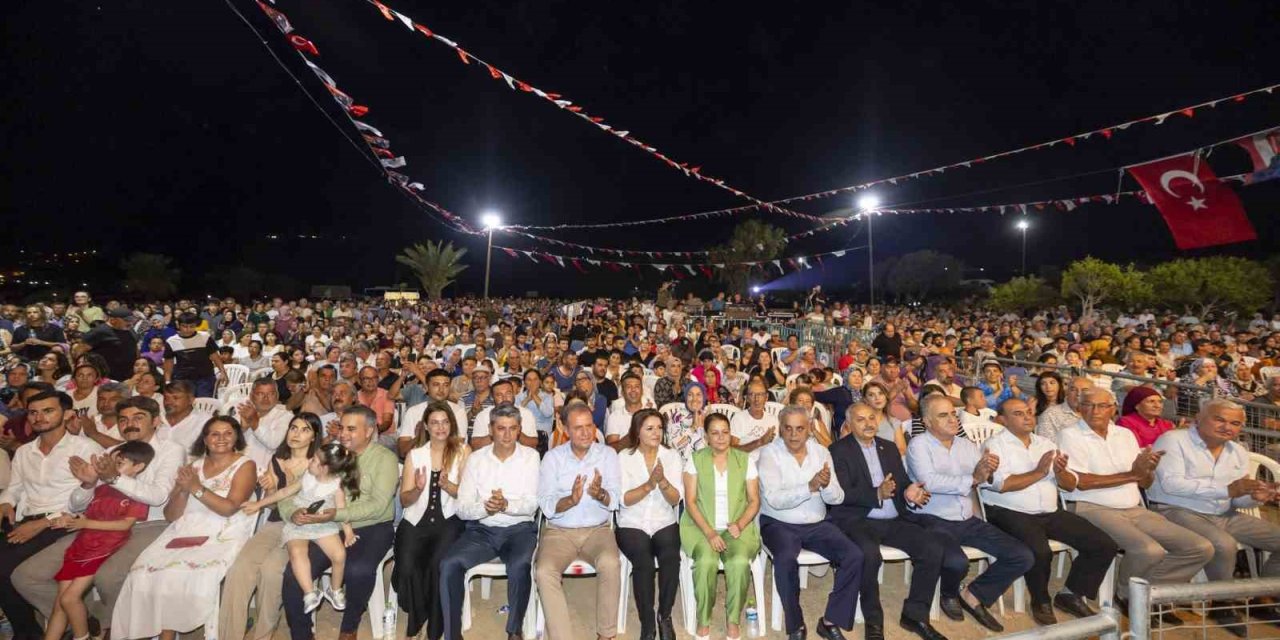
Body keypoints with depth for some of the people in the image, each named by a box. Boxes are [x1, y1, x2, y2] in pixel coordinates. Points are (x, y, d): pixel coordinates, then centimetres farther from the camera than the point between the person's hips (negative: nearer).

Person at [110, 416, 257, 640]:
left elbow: (229, 508, -12)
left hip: (223, 536, -5)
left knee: (199, 575, -30)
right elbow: (170, 515, 11)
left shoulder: (245, 465, 0)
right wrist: (182, 490, -7)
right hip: (185, 532, 5)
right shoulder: (193, 466, 15)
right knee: (146, 572, -19)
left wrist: (197, 488, -15)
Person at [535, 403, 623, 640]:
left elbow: (614, 501, -6)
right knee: (544, 572, -27)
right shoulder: (553, 457, 1)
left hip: (597, 530, 0)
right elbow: (547, 506, -6)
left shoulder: (607, 454, 1)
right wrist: (571, 499, -26)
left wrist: (600, 494, -29)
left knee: (610, 564, -29)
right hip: (559, 532, 1)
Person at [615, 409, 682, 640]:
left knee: (671, 557, -28)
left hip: (664, 523, 2)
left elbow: (675, 500, -4)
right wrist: (650, 483, -23)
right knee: (643, 561, -29)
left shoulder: (672, 456, 3)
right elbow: (625, 500, -10)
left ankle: (665, 616, -4)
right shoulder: (624, 457, -3)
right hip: (632, 525, -1)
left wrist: (662, 481, -23)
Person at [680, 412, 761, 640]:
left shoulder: (745, 460, 6)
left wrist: (739, 524, -13)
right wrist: (709, 532, -15)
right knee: (706, 562, -30)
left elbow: (754, 501, 5)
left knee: (740, 562, -30)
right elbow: (690, 501, -3)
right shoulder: (695, 460, 2)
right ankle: (703, 621, -7)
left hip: (736, 527, 1)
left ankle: (733, 620, -7)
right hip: (702, 527, -1)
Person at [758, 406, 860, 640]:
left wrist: (827, 485, -24)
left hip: (817, 524, 4)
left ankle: (831, 621, 1)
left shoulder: (821, 451, 3)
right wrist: (811, 487, -30)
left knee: (854, 557, -16)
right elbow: (774, 499, -19)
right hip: (779, 524, -4)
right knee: (786, 559, -32)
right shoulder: (769, 453, -9)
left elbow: (837, 498, -1)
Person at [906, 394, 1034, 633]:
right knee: (957, 561, -32)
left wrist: (989, 472, -18)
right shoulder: (919, 444, -7)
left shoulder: (967, 445, 12)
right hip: (935, 521, -7)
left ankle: (974, 596, 13)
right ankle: (949, 594, 7)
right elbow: (929, 482, -21)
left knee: (1023, 556, -4)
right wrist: (972, 479, -16)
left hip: (968, 521, 7)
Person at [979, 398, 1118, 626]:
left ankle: (1071, 594, 14)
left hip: (1050, 513, 7)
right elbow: (1002, 484, -16)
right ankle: (1041, 602, 0)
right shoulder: (994, 445, -4)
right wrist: (1039, 472, -13)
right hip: (1011, 513, -7)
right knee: (1040, 552, -31)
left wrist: (1061, 472, -9)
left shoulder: (1046, 443, 16)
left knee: (1105, 545, -3)